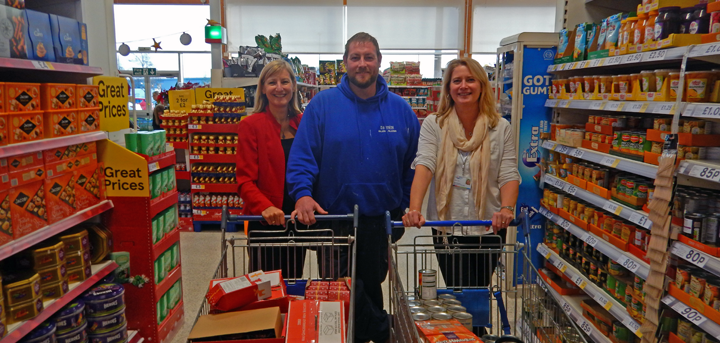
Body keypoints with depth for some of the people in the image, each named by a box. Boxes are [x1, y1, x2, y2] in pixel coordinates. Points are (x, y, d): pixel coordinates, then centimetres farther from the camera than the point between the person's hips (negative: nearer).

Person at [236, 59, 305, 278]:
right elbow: (245, 180, -11)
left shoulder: (303, 124, 6)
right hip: (265, 224, -4)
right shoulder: (251, 125, -6)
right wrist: (264, 207, -27)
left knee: (294, 283, 16)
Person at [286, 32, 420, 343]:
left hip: (379, 220, 3)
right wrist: (303, 194, -25)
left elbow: (412, 165, 5)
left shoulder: (399, 109, 1)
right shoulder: (322, 105, -6)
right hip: (333, 217, -2)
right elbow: (301, 156, -10)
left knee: (371, 285, 19)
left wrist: (406, 208, 1)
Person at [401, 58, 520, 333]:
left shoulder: (501, 128, 0)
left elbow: (509, 174, -5)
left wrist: (507, 209, -25)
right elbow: (423, 166, -15)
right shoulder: (434, 124, -1)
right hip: (446, 229, 0)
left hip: (488, 230, 0)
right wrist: (414, 209, -30)